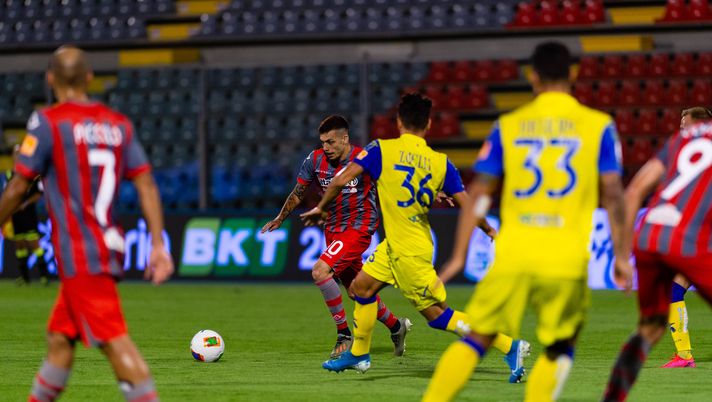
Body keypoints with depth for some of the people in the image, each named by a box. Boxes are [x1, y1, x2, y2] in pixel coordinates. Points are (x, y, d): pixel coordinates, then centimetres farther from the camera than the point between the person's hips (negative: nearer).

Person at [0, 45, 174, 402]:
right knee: (59, 338, 18)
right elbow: (145, 184, 5)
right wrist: (158, 245, 5)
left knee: (115, 342, -12)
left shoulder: (47, 122, -7)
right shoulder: (118, 124, 11)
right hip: (108, 248, 7)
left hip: (79, 256, -7)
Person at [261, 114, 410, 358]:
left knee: (320, 272, -24)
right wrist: (280, 219, 18)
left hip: (358, 228, -6)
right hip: (333, 231, 6)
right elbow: (298, 193, 14)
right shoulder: (316, 160, -2)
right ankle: (396, 326, 38)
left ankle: (344, 334, -14)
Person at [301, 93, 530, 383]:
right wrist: (490, 231, 14)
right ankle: (358, 354, 31)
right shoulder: (441, 162, -1)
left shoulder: (382, 150, -12)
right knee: (362, 286, 20)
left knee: (436, 313, -2)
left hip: (409, 251, -7)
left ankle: (510, 346, -7)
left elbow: (340, 180, -13)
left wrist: (320, 208, 5)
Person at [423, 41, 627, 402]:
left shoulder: (508, 126, 10)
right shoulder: (598, 126, 6)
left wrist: (458, 257, 9)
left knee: (477, 338, 14)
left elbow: (478, 195, 7)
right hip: (567, 259, -1)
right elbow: (612, 195, -1)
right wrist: (621, 256, 3)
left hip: (513, 254, 1)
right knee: (559, 350, 17)